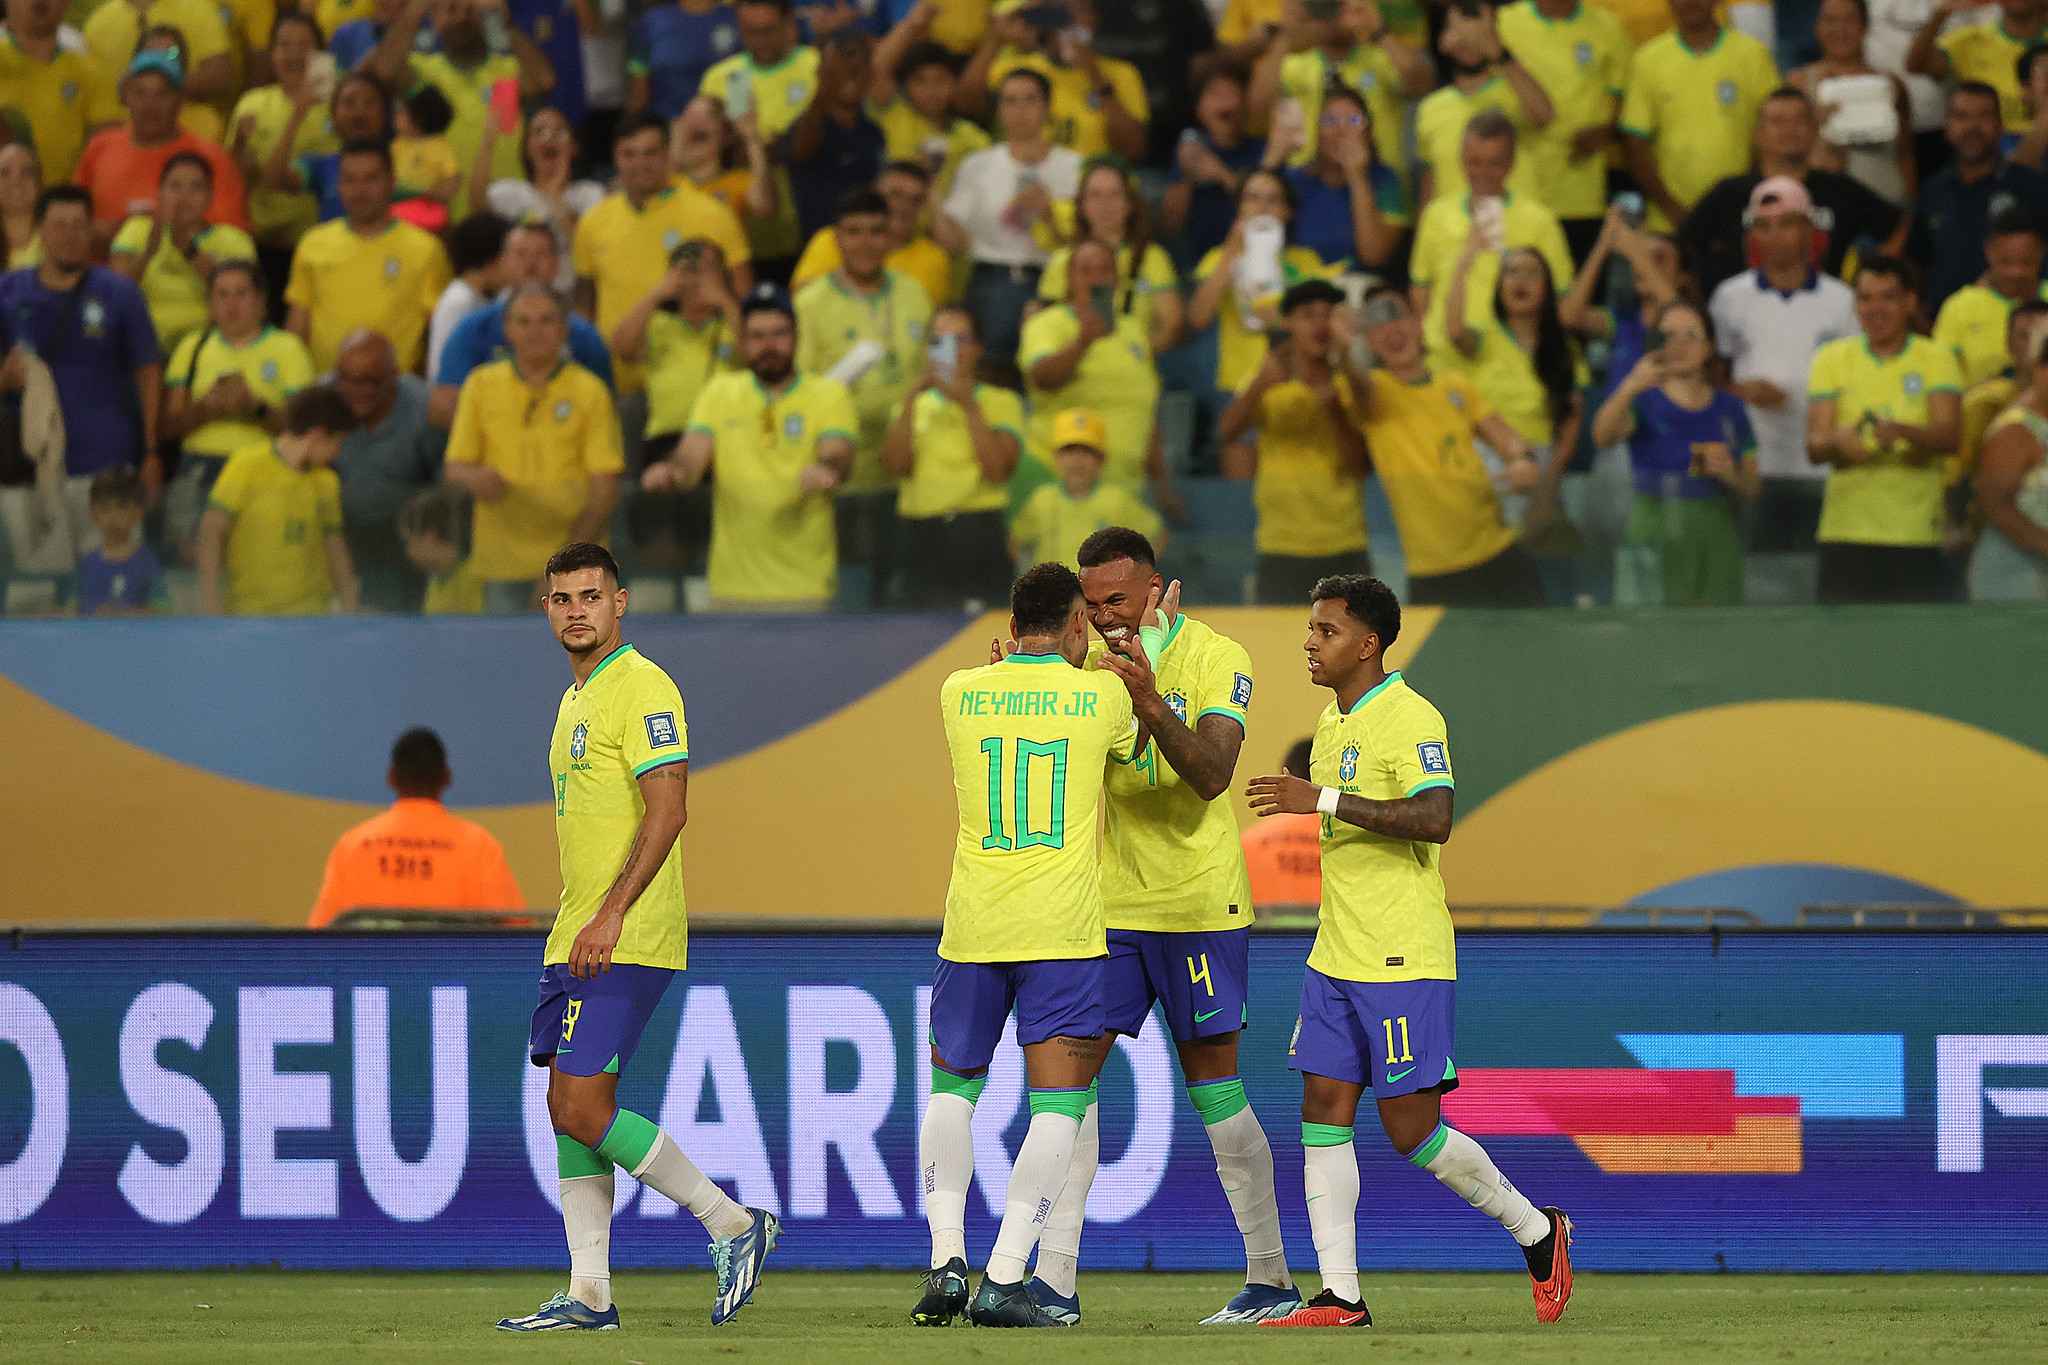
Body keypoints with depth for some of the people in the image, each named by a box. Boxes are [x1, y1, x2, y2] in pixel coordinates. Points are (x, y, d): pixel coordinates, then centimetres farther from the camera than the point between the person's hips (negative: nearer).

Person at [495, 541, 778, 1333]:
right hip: (575, 939, 10)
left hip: (626, 940, -10)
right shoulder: (577, 700, 19)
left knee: (581, 1107, -14)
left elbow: (667, 810, -20)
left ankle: (732, 1224, -4)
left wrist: (611, 913, -26)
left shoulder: (641, 688, -11)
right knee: (570, 1107, 6)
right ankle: (589, 1296, 7)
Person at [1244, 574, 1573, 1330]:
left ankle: (1537, 1232, 14)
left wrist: (1325, 800, -29)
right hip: (1335, 957, 9)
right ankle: (1340, 1296, -1)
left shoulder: (1410, 720, -14)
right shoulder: (1334, 720, 15)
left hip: (1404, 962, -9)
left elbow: (1433, 819, -28)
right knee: (1323, 1109, -1)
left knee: (1412, 1129, -6)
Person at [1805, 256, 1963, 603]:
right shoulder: (1832, 359, 9)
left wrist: (1902, 431, -29)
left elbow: (1948, 434, -8)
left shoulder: (1937, 360, 6)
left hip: (1916, 532, -1)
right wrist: (1837, 441, -23)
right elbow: (1814, 447, 1)